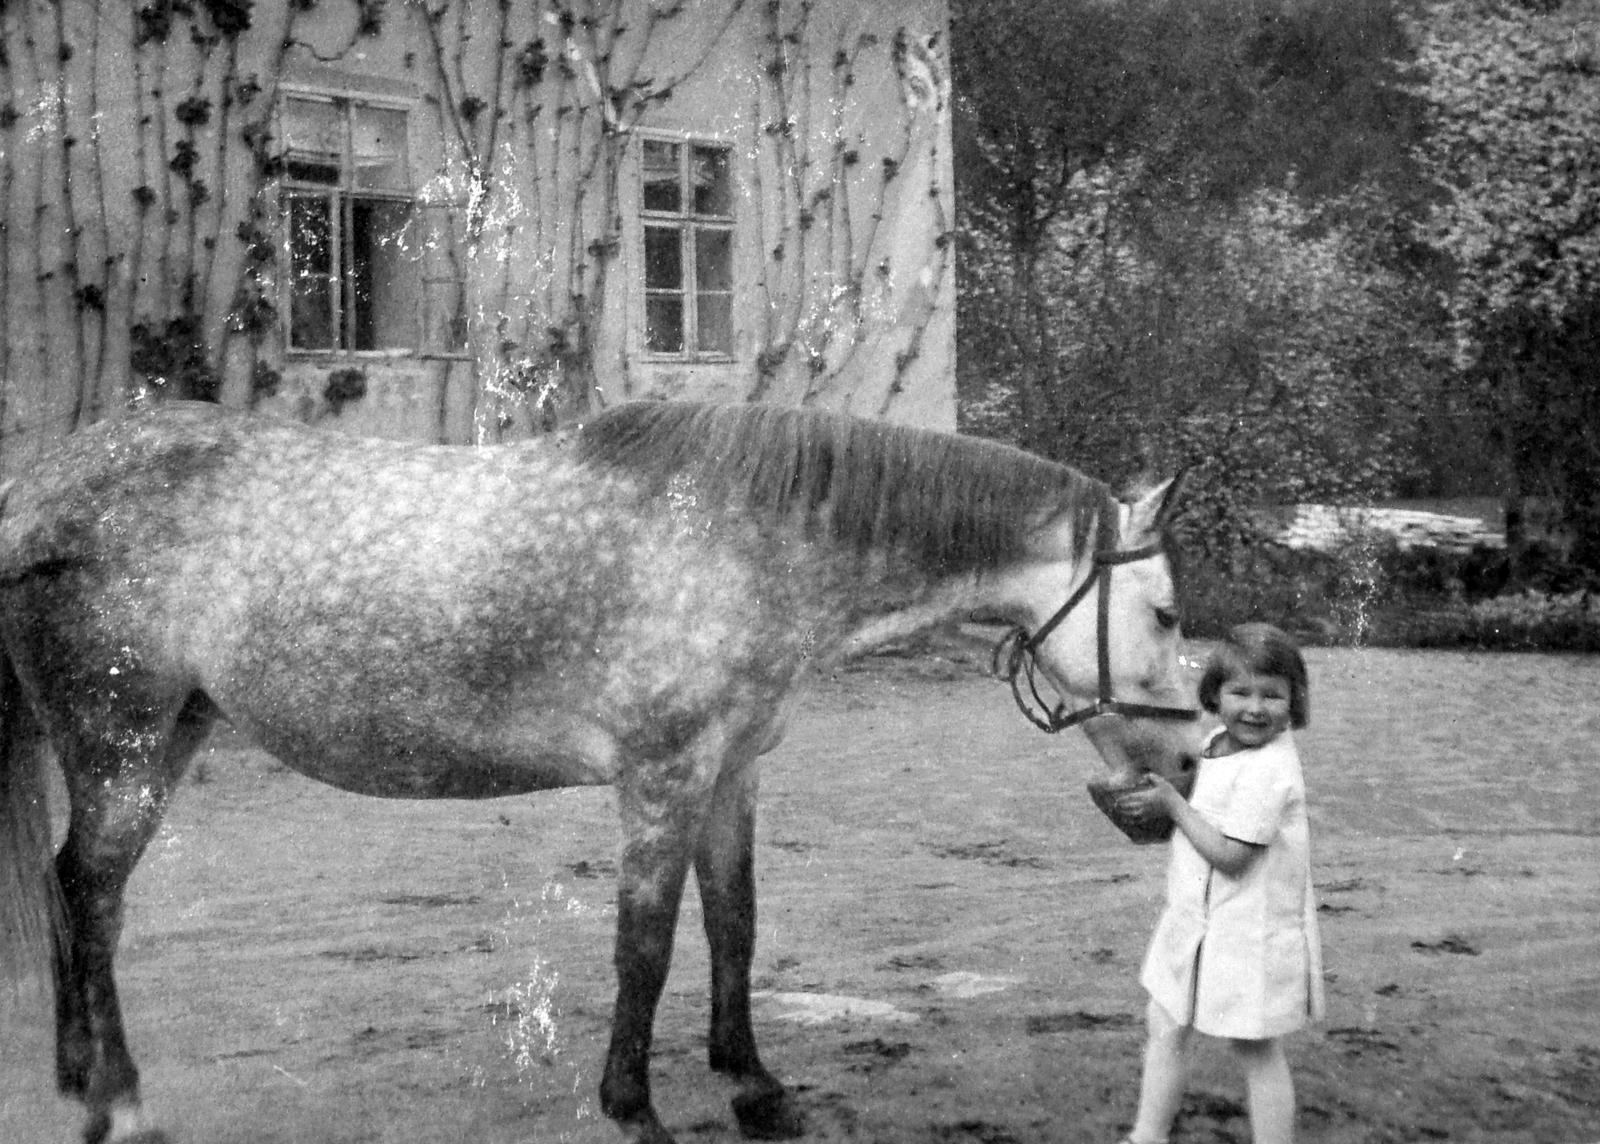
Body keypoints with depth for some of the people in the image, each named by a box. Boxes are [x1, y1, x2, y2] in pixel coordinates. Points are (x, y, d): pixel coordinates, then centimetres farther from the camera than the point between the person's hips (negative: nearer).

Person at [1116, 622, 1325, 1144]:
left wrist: (1172, 804, -20)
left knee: (1257, 1051, 3)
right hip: (1198, 921, 9)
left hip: (1251, 930, -9)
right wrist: (1160, 783, 3)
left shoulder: (1269, 771, -25)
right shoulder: (1218, 744, 4)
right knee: (1166, 1027, 18)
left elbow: (1229, 855, -26)